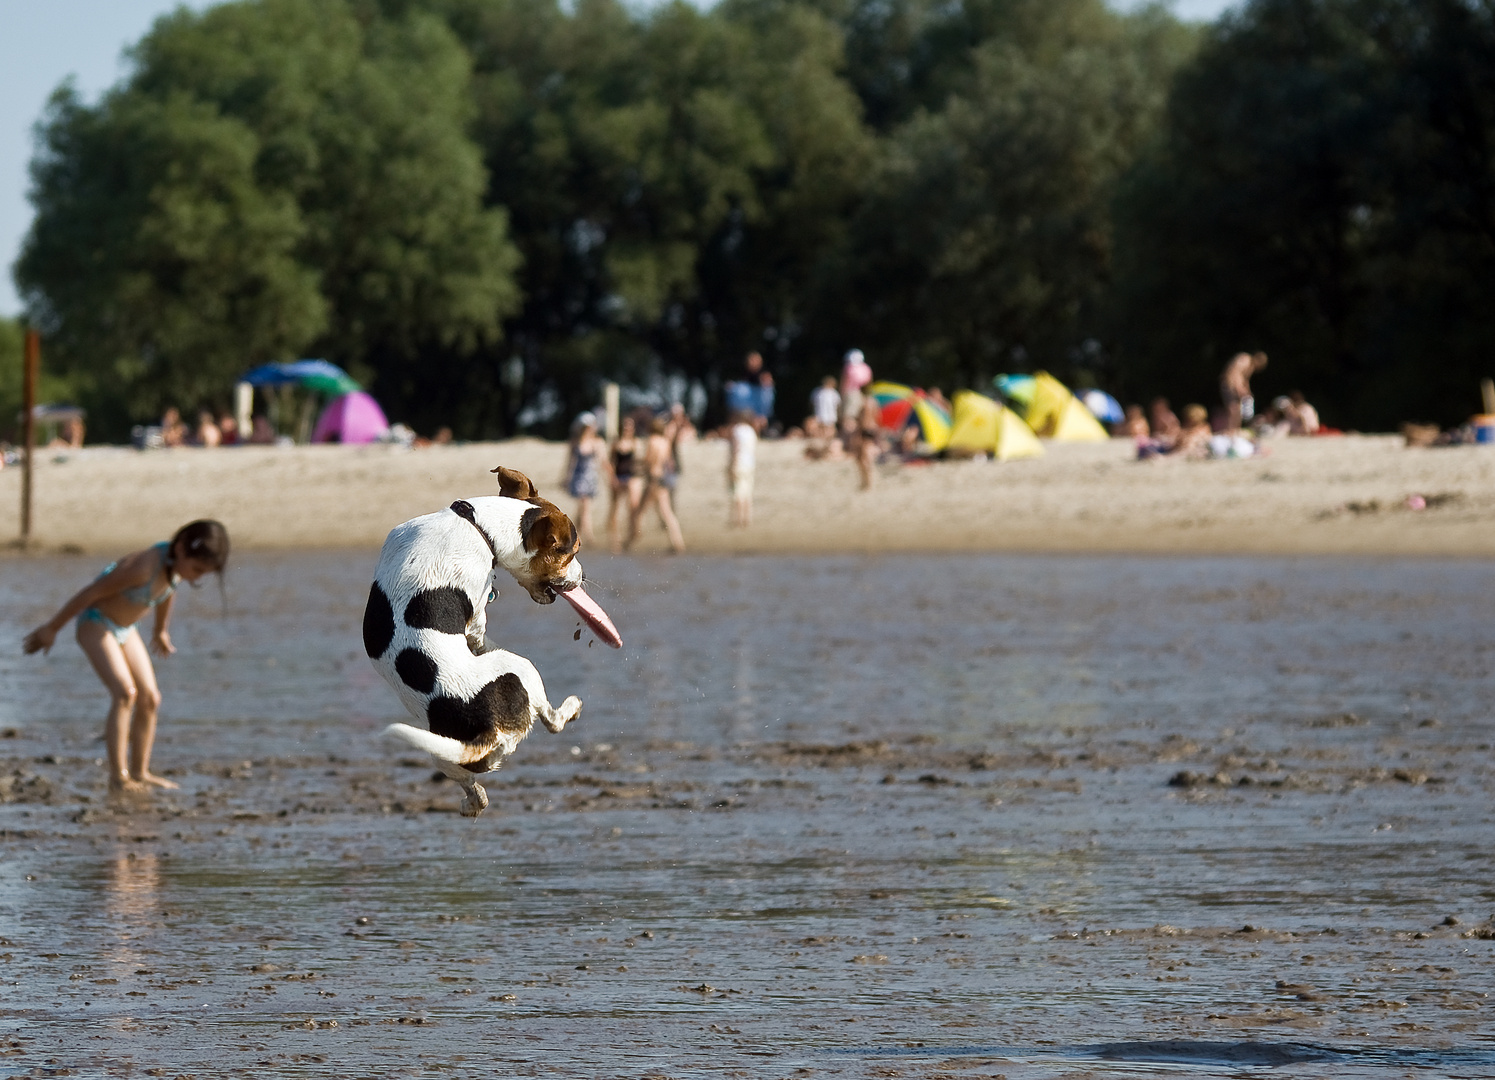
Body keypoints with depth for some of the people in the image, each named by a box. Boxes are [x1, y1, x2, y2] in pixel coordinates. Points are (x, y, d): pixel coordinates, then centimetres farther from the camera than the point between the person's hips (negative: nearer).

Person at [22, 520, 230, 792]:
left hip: (124, 628, 8)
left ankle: (140, 772, 10)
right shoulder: (144, 566, -35)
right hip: (95, 624, -8)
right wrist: (52, 628, -16)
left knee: (149, 699, 2)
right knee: (125, 693, -23)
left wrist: (161, 631, 30)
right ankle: (118, 775, -24)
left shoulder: (177, 566, -10)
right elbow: (91, 592, -25)